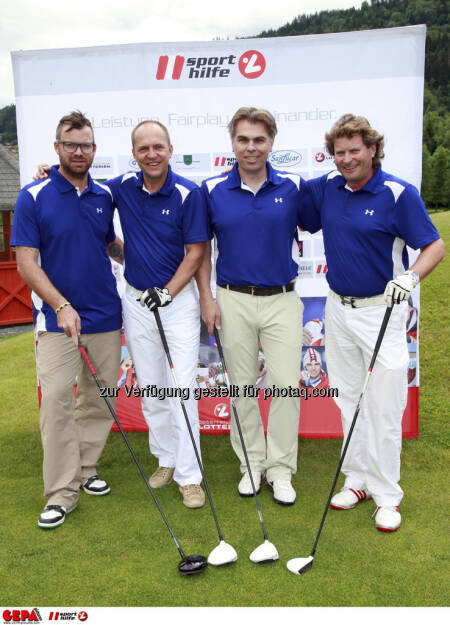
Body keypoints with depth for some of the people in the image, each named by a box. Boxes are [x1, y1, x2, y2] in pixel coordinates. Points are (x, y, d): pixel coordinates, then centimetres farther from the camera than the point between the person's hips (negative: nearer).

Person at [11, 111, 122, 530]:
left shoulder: (105, 196, 7)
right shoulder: (33, 197, -5)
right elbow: (26, 263, -9)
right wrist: (61, 306, -20)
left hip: (106, 317, 4)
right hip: (57, 319, -4)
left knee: (100, 400, 10)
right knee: (56, 402, -5)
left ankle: (86, 468, 29)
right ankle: (61, 492, 7)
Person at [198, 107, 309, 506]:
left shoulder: (293, 187, 0)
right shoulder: (212, 190, 1)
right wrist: (206, 297, 0)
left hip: (283, 299, 0)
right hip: (234, 300, 1)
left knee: (286, 384, 0)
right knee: (242, 386, 9)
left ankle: (281, 469, 16)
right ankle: (252, 463, 25)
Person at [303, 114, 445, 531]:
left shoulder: (399, 194, -10)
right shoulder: (325, 188, 5)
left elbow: (434, 246, -9)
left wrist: (410, 277, -27)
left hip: (381, 310, -5)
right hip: (337, 307, 5)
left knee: (383, 406, -2)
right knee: (349, 400, 13)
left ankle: (387, 495, 13)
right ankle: (358, 479, 28)